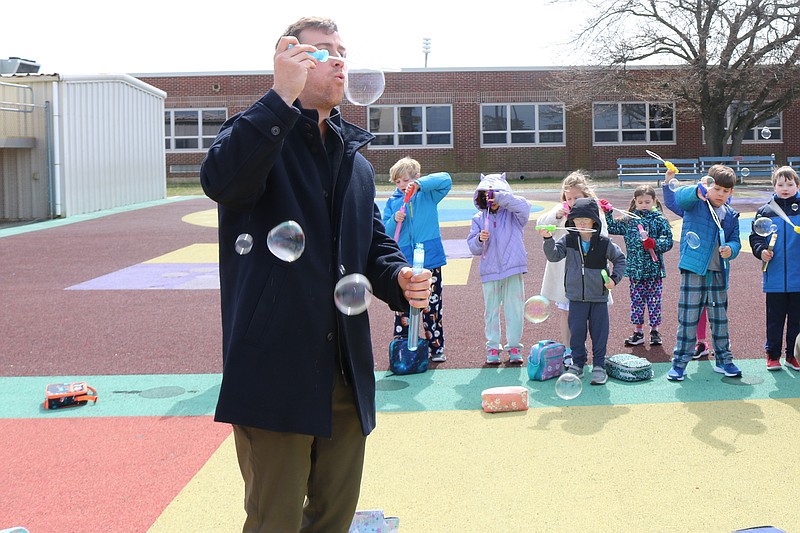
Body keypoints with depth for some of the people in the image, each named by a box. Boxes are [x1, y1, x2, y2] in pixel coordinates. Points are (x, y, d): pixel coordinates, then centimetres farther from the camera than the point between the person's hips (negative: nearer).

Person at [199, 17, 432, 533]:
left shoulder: (355, 157, 17)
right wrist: (282, 98, -29)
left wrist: (398, 277, 0)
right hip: (275, 370, -6)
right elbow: (221, 179, -27)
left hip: (346, 370, 7)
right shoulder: (257, 135, -4)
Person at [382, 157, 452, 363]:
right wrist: (394, 220, -15)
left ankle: (436, 348, 13)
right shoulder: (392, 202, 8)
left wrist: (419, 184, -22)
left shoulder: (427, 195, 4)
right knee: (402, 307, 2)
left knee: (432, 306, 5)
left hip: (430, 260, -1)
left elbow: (446, 180, -12)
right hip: (403, 263, 1)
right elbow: (385, 232, 6)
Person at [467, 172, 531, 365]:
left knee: (514, 309, 2)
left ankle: (514, 347, 13)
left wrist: (500, 197, -26)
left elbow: (524, 206, -22)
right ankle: (493, 347, 16)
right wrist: (479, 239, -18)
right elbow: (473, 248, 5)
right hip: (489, 271, 2)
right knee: (491, 311, 7)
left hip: (513, 270, -2)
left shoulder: (513, 215, 2)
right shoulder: (479, 219, 8)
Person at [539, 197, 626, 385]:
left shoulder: (604, 243, -4)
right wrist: (548, 239, -24)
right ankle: (577, 364, 21)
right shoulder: (568, 240, -2)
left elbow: (620, 259, 9)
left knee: (599, 332, 4)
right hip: (576, 297, 1)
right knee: (576, 331, 7)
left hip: (599, 296, -1)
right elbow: (553, 255, -9)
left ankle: (599, 366, 15)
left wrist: (614, 278, -2)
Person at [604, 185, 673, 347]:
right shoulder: (630, 221, 6)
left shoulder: (660, 220, -2)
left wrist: (654, 243, -20)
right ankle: (638, 332, 15)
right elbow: (613, 228, 13)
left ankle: (654, 331, 17)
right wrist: (608, 213, 2)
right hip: (635, 269, 2)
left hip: (654, 269, -2)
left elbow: (668, 241, -5)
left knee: (654, 300, 4)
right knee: (636, 300, 7)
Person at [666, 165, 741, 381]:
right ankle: (679, 363, 7)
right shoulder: (695, 204, -3)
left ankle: (723, 360, 27)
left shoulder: (731, 215, 11)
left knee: (720, 317, 14)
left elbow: (735, 240, 15)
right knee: (688, 318, -2)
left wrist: (731, 249, -11)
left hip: (719, 274, 5)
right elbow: (679, 197, -25)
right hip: (693, 271, -5)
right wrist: (697, 191, -48)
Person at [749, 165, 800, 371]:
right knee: (775, 318, 8)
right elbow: (755, 236, 8)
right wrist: (761, 250, -10)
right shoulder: (765, 211, 6)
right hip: (775, 278, 0)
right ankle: (773, 354, 20)